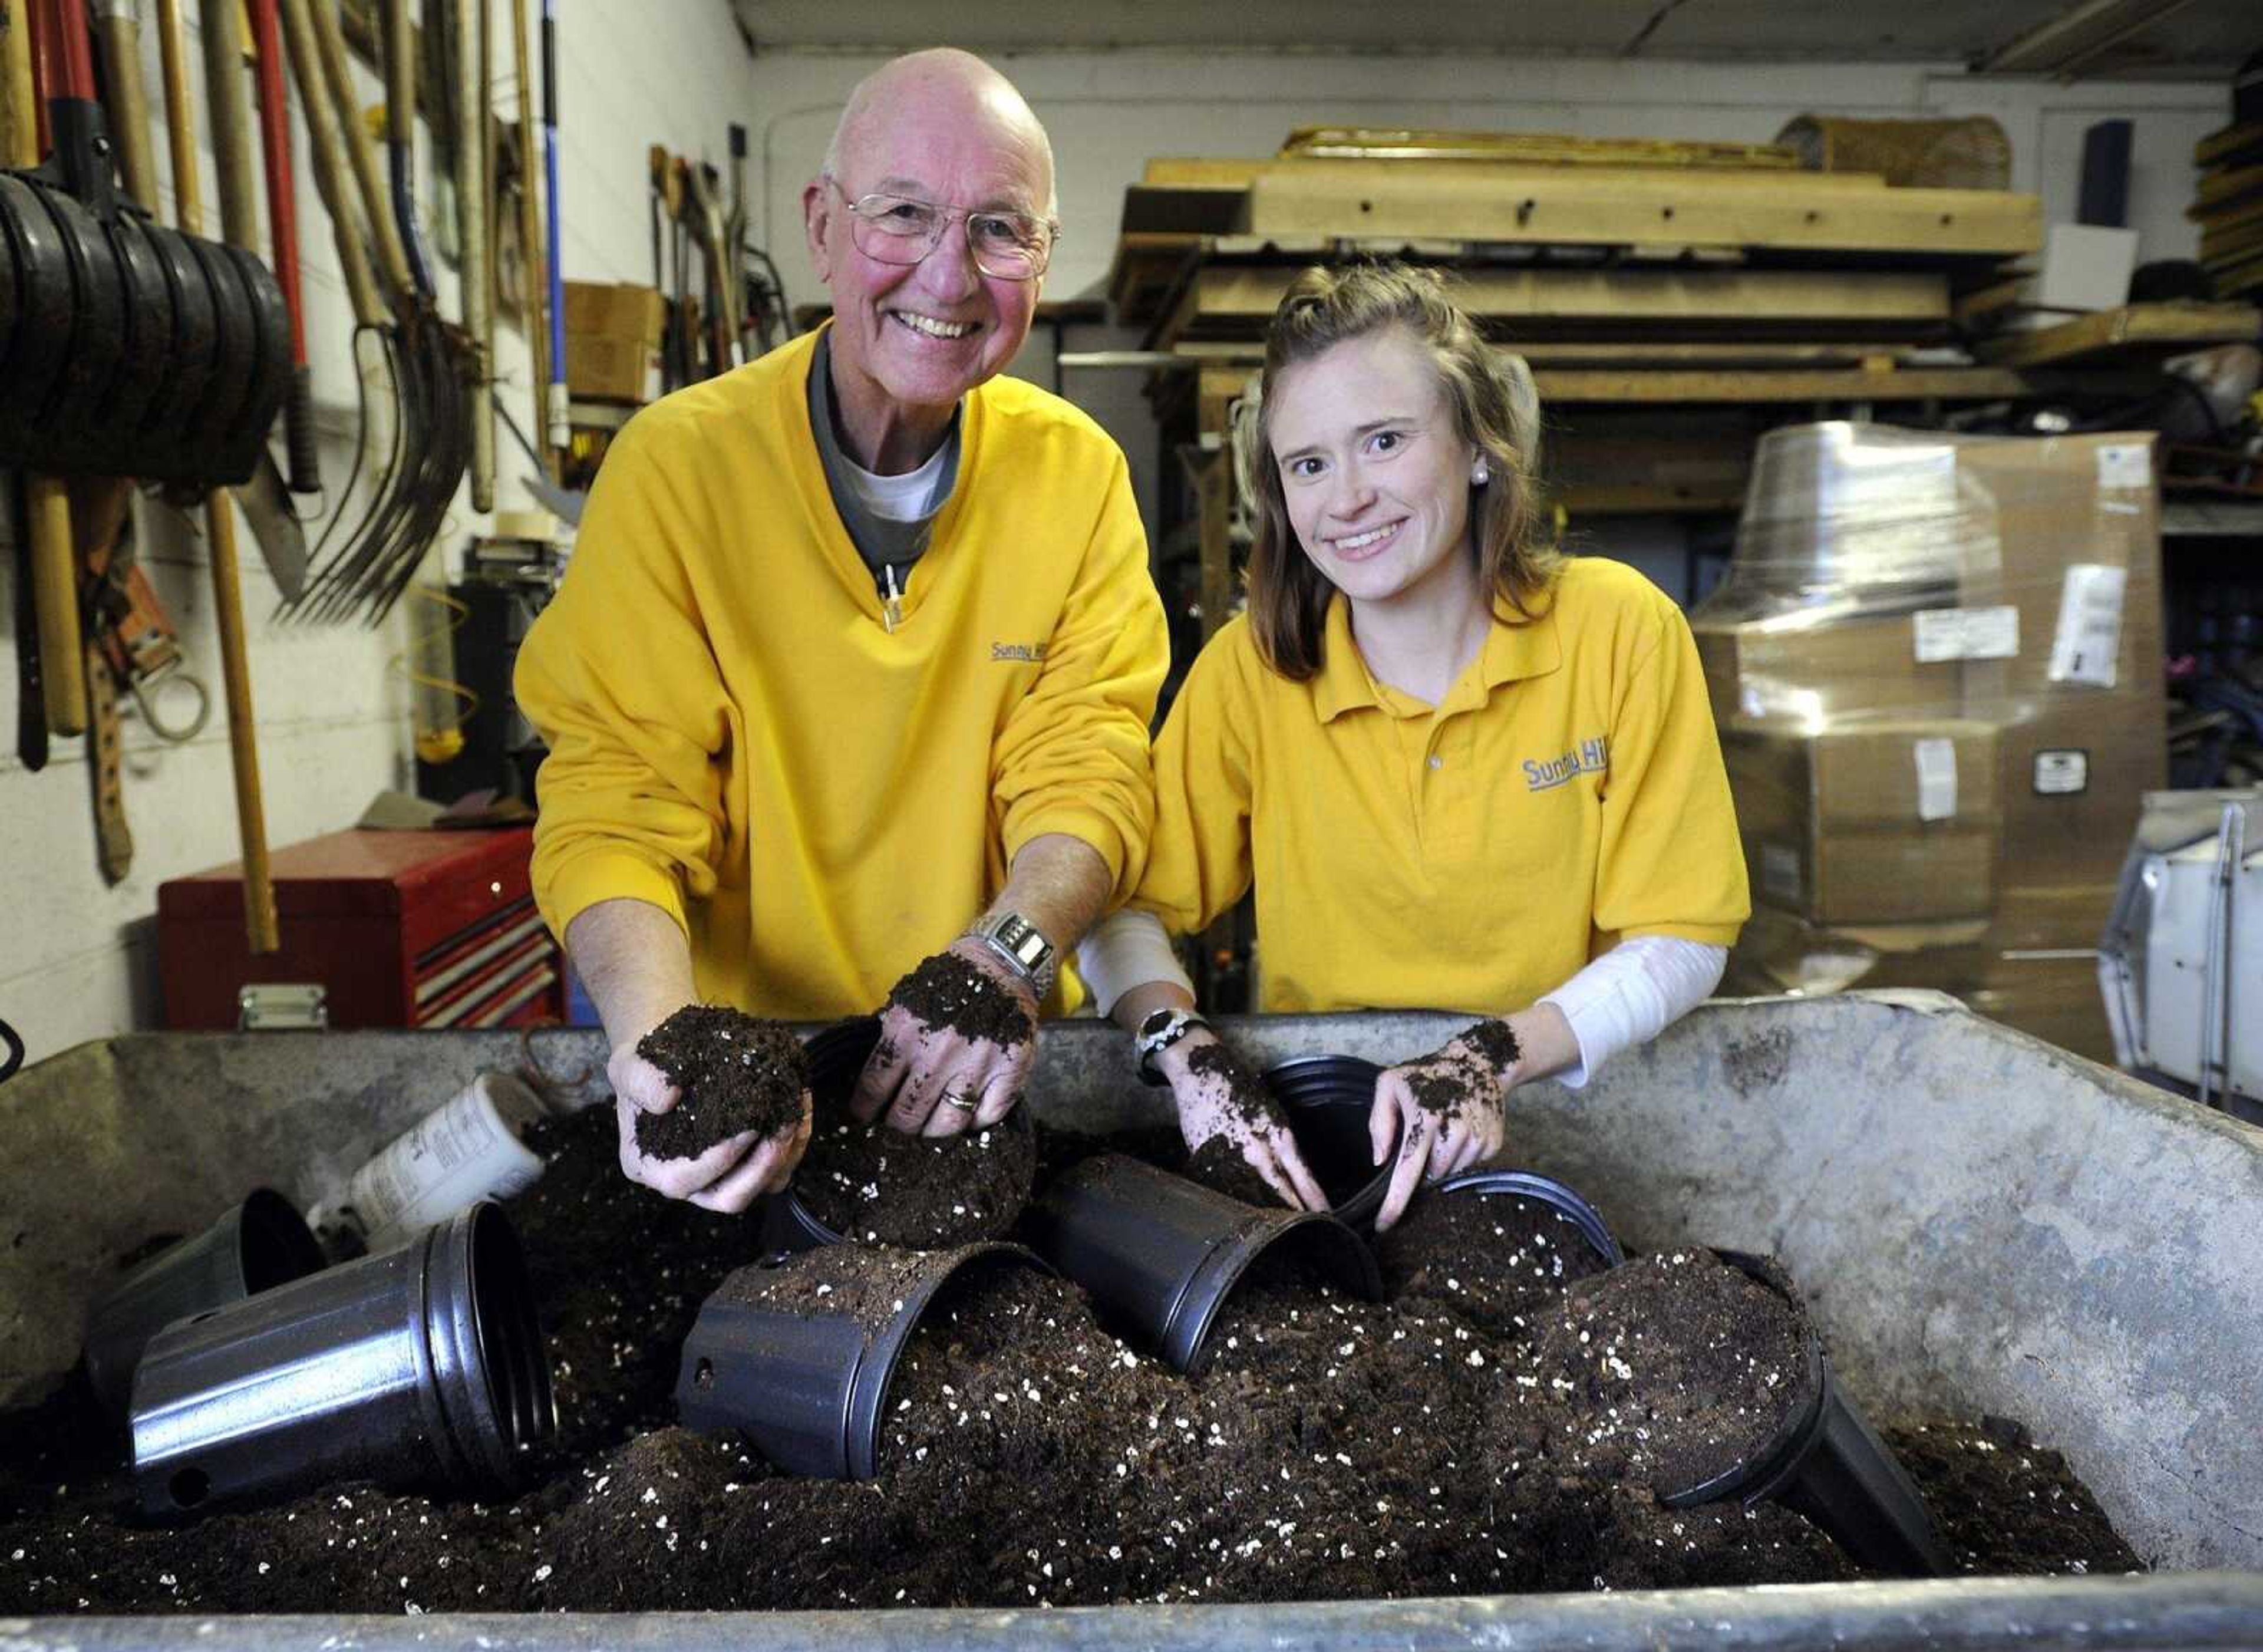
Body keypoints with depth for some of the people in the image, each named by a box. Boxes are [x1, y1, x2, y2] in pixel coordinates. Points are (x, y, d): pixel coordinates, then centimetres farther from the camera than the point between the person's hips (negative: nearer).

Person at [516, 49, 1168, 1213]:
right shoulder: (676, 464, -7)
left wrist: (1005, 959, -24)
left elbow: (1088, 766, -4)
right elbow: (618, 796, -10)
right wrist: (657, 1035, -29)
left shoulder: (1078, 472, 1)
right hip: (744, 1044, -1)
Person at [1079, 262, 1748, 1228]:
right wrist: (1188, 1054, -23)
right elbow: (1122, 905, -3)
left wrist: (1494, 1057, -21)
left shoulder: (1618, 629, -7)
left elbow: (1683, 940, -5)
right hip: (1313, 1130, 1)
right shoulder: (1252, 668, -5)